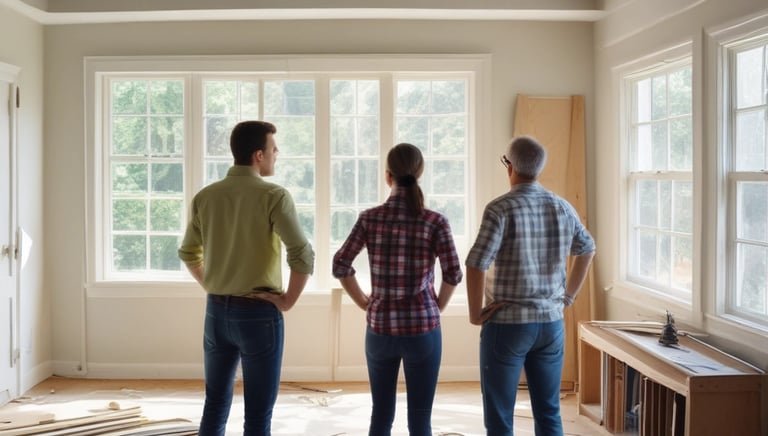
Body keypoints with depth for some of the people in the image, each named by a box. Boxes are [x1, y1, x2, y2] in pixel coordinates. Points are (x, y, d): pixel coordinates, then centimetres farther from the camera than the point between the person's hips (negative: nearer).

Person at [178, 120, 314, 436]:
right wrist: (288, 300, -9)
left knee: (215, 406, 16)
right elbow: (303, 256, -21)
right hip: (259, 313, -5)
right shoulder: (273, 196, -14)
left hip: (216, 311, 6)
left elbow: (188, 253, 14)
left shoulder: (205, 196, 3)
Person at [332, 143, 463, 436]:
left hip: (380, 327, 2)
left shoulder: (369, 218, -3)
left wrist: (365, 303, 10)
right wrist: (436, 308, 8)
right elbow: (453, 274, -9)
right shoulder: (435, 222, -8)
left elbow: (340, 266, -1)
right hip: (422, 328, -2)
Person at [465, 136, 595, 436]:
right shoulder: (563, 208, 5)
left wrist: (475, 314, -8)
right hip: (551, 323, 5)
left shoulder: (501, 209, -14)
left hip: (507, 323, -5)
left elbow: (476, 266, -20)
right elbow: (587, 250, 20)